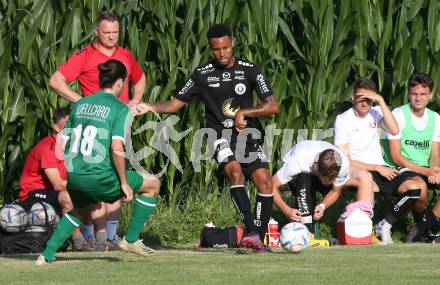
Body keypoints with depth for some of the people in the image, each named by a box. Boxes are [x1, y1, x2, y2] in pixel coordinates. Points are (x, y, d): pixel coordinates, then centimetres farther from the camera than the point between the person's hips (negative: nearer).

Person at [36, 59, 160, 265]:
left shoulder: (79, 105, 13)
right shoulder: (121, 109, -6)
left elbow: (63, 144, 14)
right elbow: (117, 148, -17)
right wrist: (124, 183, -8)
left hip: (73, 176, 7)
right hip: (99, 177, -7)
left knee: (80, 209, 36)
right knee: (153, 184, 12)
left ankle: (47, 255, 25)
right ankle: (131, 240, 14)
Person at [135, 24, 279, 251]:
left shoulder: (249, 70, 2)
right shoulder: (202, 75, 3)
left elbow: (272, 106, -1)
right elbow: (176, 104, 7)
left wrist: (244, 112, -11)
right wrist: (151, 107, -10)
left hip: (247, 137, 2)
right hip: (221, 137, -2)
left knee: (265, 183, -13)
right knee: (235, 172, -30)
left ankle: (258, 238, 0)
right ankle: (251, 231, -35)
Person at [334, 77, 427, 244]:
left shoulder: (376, 113, 10)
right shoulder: (343, 120, -2)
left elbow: (394, 131, -13)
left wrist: (381, 100, -17)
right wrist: (378, 168, -13)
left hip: (381, 169, 5)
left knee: (416, 185, -20)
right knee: (371, 188, -40)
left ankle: (385, 226, -5)